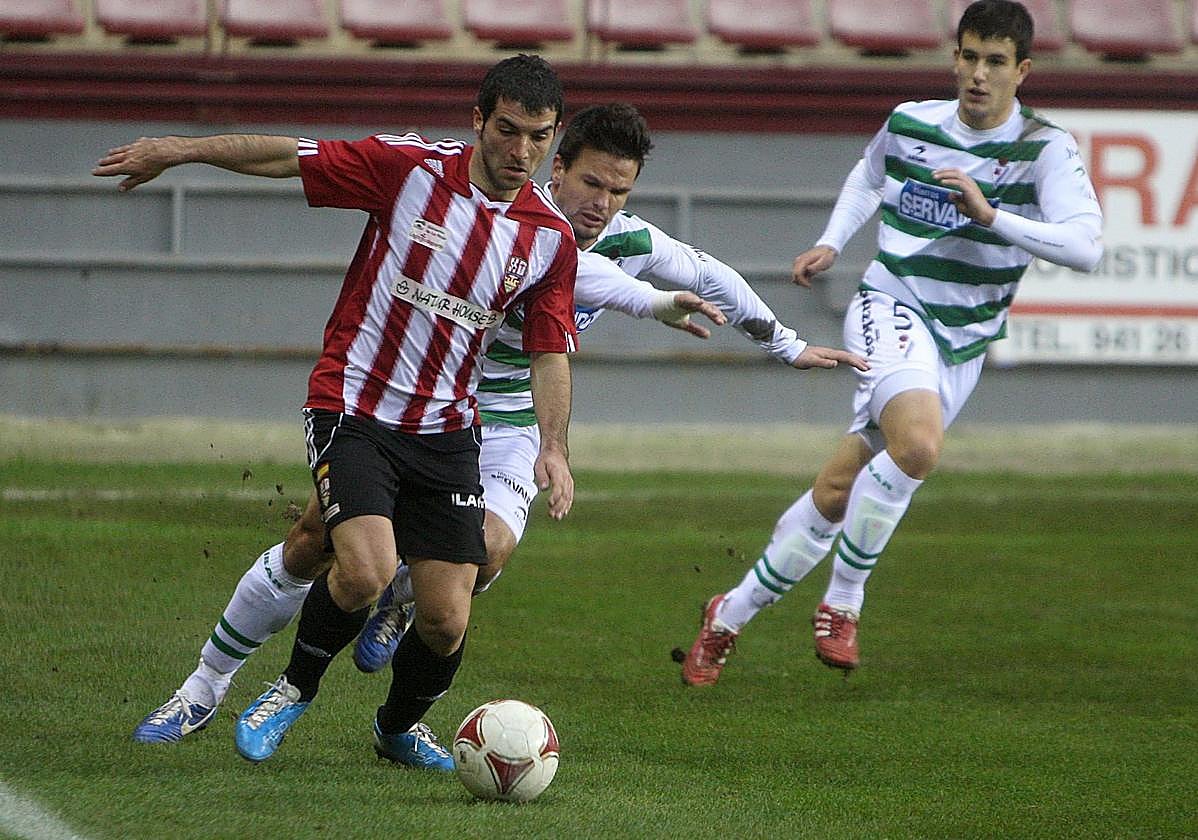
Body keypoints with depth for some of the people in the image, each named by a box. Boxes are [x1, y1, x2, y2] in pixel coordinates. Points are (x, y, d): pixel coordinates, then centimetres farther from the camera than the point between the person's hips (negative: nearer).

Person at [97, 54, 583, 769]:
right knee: (366, 570, -25)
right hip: (353, 409, -3)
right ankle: (295, 689, 4)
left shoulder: (552, 239, 0)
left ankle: (401, 726, 31)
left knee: (447, 622, -3)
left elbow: (550, 353, 5)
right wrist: (175, 151, 1)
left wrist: (555, 448, -10)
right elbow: (289, 155, -1)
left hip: (446, 434, 3)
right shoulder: (410, 167, -9)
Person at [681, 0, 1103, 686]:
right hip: (891, 306, -1)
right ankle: (844, 601, -15)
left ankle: (731, 616, 24)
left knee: (839, 492, 6)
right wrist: (831, 244, 14)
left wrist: (990, 215, -29)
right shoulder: (910, 124, 1)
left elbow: (1086, 246, -23)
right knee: (919, 446, -32)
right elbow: (869, 174, 27)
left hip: (964, 342, 1)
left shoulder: (1046, 150, -8)